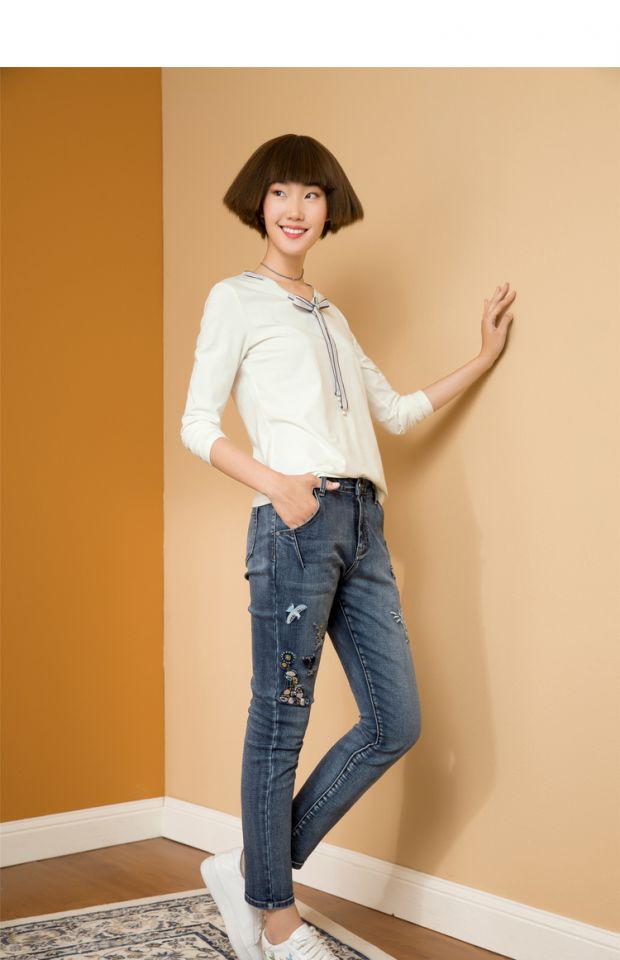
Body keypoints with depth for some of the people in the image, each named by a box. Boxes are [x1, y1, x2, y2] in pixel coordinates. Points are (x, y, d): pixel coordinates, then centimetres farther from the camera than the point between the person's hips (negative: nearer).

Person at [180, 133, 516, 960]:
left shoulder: (330, 316, 24)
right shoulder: (236, 299, 5)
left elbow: (398, 411, 28)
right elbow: (197, 425, -1)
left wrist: (484, 358, 25)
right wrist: (274, 484, -15)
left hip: (363, 522, 7)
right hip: (297, 521, -7)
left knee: (395, 723, 4)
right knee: (281, 722, -1)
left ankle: (251, 868, 15)